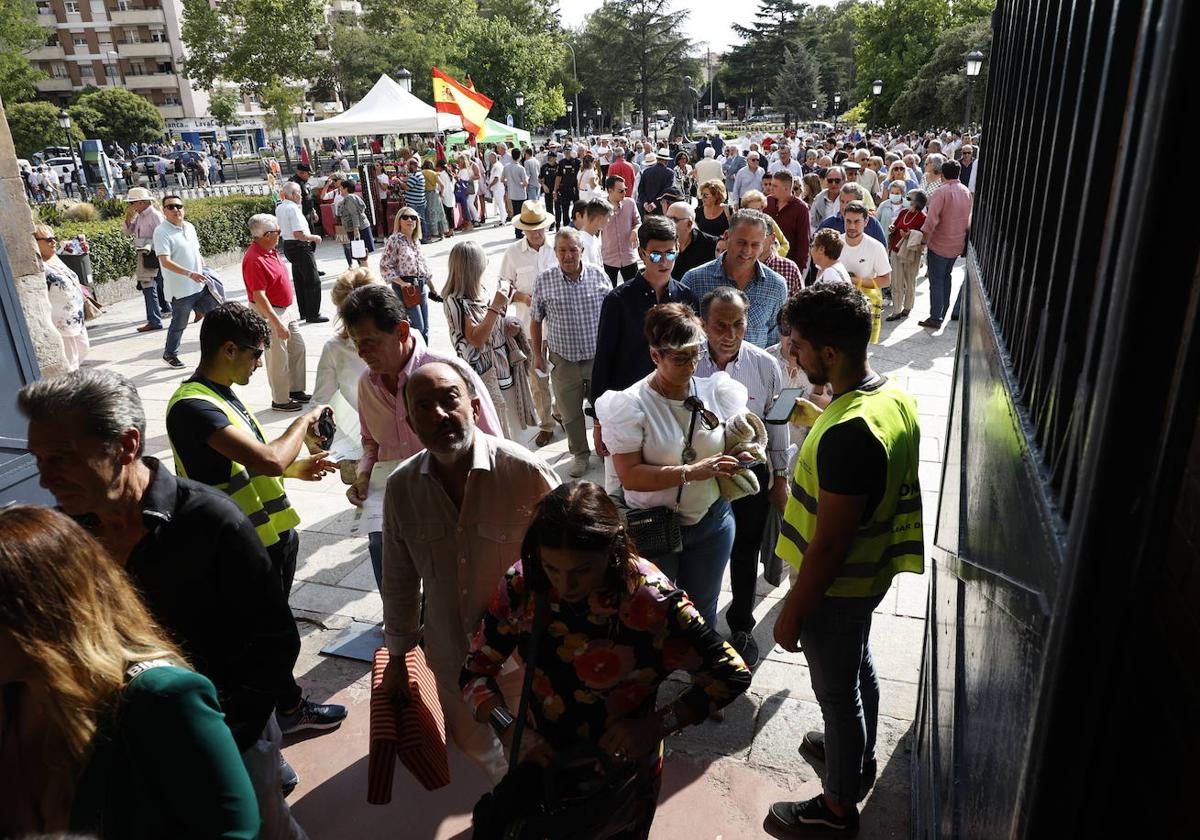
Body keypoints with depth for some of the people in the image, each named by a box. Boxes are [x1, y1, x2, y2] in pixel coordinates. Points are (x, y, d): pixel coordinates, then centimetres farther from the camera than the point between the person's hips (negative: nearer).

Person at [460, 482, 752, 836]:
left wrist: (656, 725, -26)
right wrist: (509, 731, -24)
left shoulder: (651, 600, -29)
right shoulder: (522, 585, -20)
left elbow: (732, 675, -19)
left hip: (623, 775, -2)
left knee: (618, 830, 26)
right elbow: (475, 672, -9)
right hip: (542, 761, 3)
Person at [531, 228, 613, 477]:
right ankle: (580, 453, 33)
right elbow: (537, 320, 3)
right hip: (564, 361, 0)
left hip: (599, 357, 0)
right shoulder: (544, 281, -8)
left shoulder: (598, 276, -6)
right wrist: (537, 354, 4)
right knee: (570, 412, 12)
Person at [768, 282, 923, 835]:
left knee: (838, 692, 12)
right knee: (858, 667, 29)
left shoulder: (848, 432, -36)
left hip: (836, 587, -9)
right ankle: (858, 756, 55)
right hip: (870, 572, 9)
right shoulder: (894, 395, -6)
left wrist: (792, 613, -18)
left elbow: (829, 543, -29)